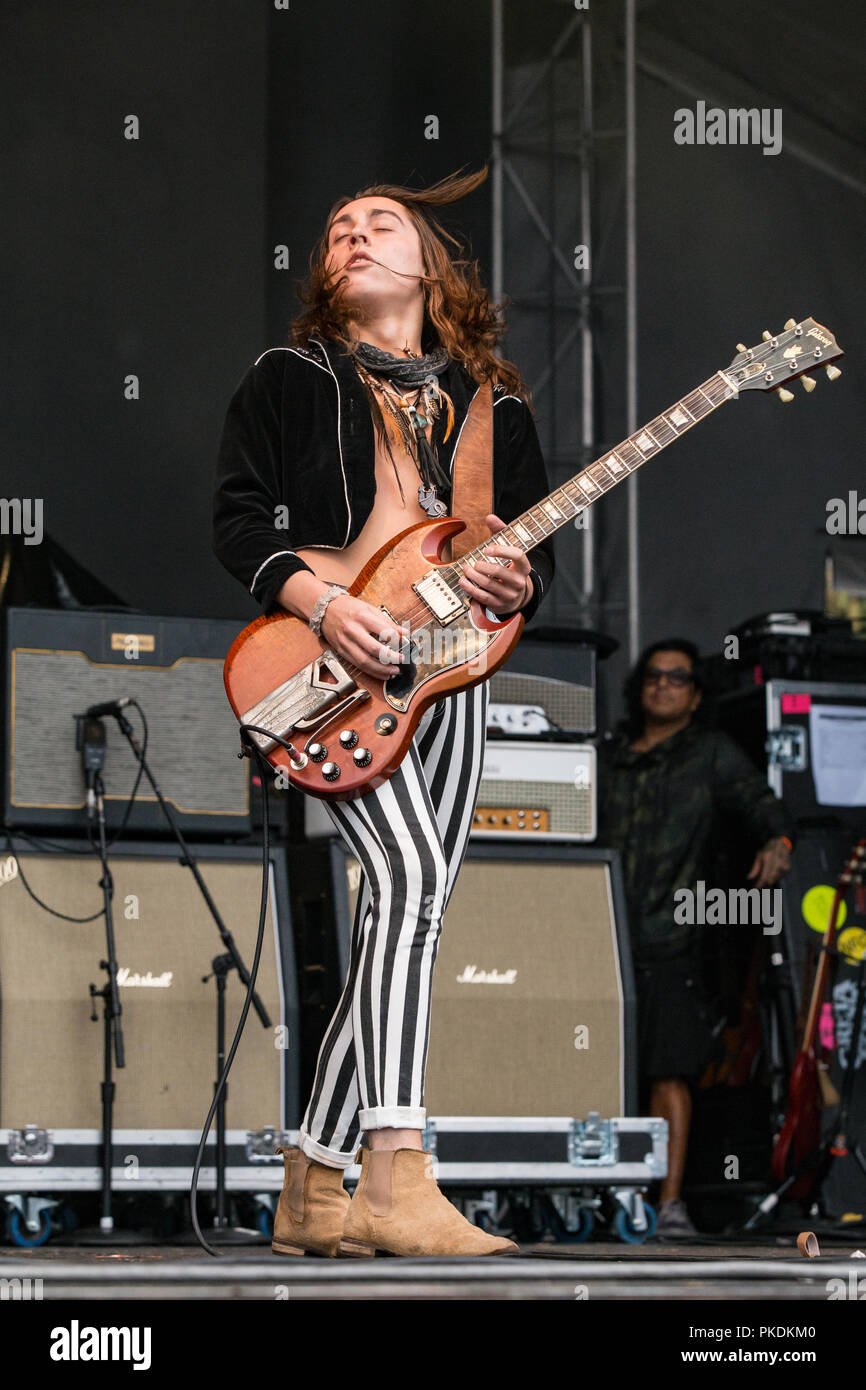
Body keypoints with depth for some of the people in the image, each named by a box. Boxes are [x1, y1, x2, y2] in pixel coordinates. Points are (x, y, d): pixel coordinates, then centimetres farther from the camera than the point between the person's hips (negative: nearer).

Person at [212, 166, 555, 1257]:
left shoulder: (492, 402, 19)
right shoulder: (288, 378, 9)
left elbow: (540, 540, 17)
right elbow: (237, 518, 2)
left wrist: (519, 581, -8)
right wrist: (320, 604, -15)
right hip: (331, 667, -5)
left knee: (407, 915, 1)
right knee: (408, 870, -26)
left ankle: (314, 1190, 9)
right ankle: (395, 1180, -35)